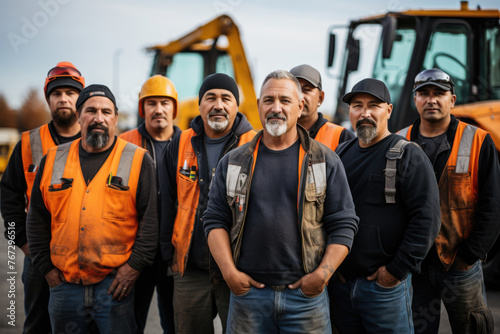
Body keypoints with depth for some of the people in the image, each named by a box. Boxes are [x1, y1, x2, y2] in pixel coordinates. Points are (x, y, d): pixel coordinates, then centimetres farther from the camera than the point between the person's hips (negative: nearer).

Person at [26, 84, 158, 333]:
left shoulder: (138, 161, 1)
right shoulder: (53, 160, 9)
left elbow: (150, 219, -2)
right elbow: (37, 219, 13)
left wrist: (134, 266, -9)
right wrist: (46, 267, 6)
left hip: (115, 283, -3)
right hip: (64, 283, 3)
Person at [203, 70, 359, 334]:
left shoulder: (325, 161, 4)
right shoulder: (233, 162, 9)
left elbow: (343, 224, 1)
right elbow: (215, 219, 7)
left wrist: (322, 274, -9)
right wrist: (229, 272, -5)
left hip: (306, 294, -1)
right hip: (247, 293, 1)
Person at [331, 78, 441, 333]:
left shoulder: (408, 156, -7)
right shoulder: (341, 154, 12)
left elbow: (426, 219, -14)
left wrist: (397, 270, -15)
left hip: (386, 284, -5)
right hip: (342, 282, 6)